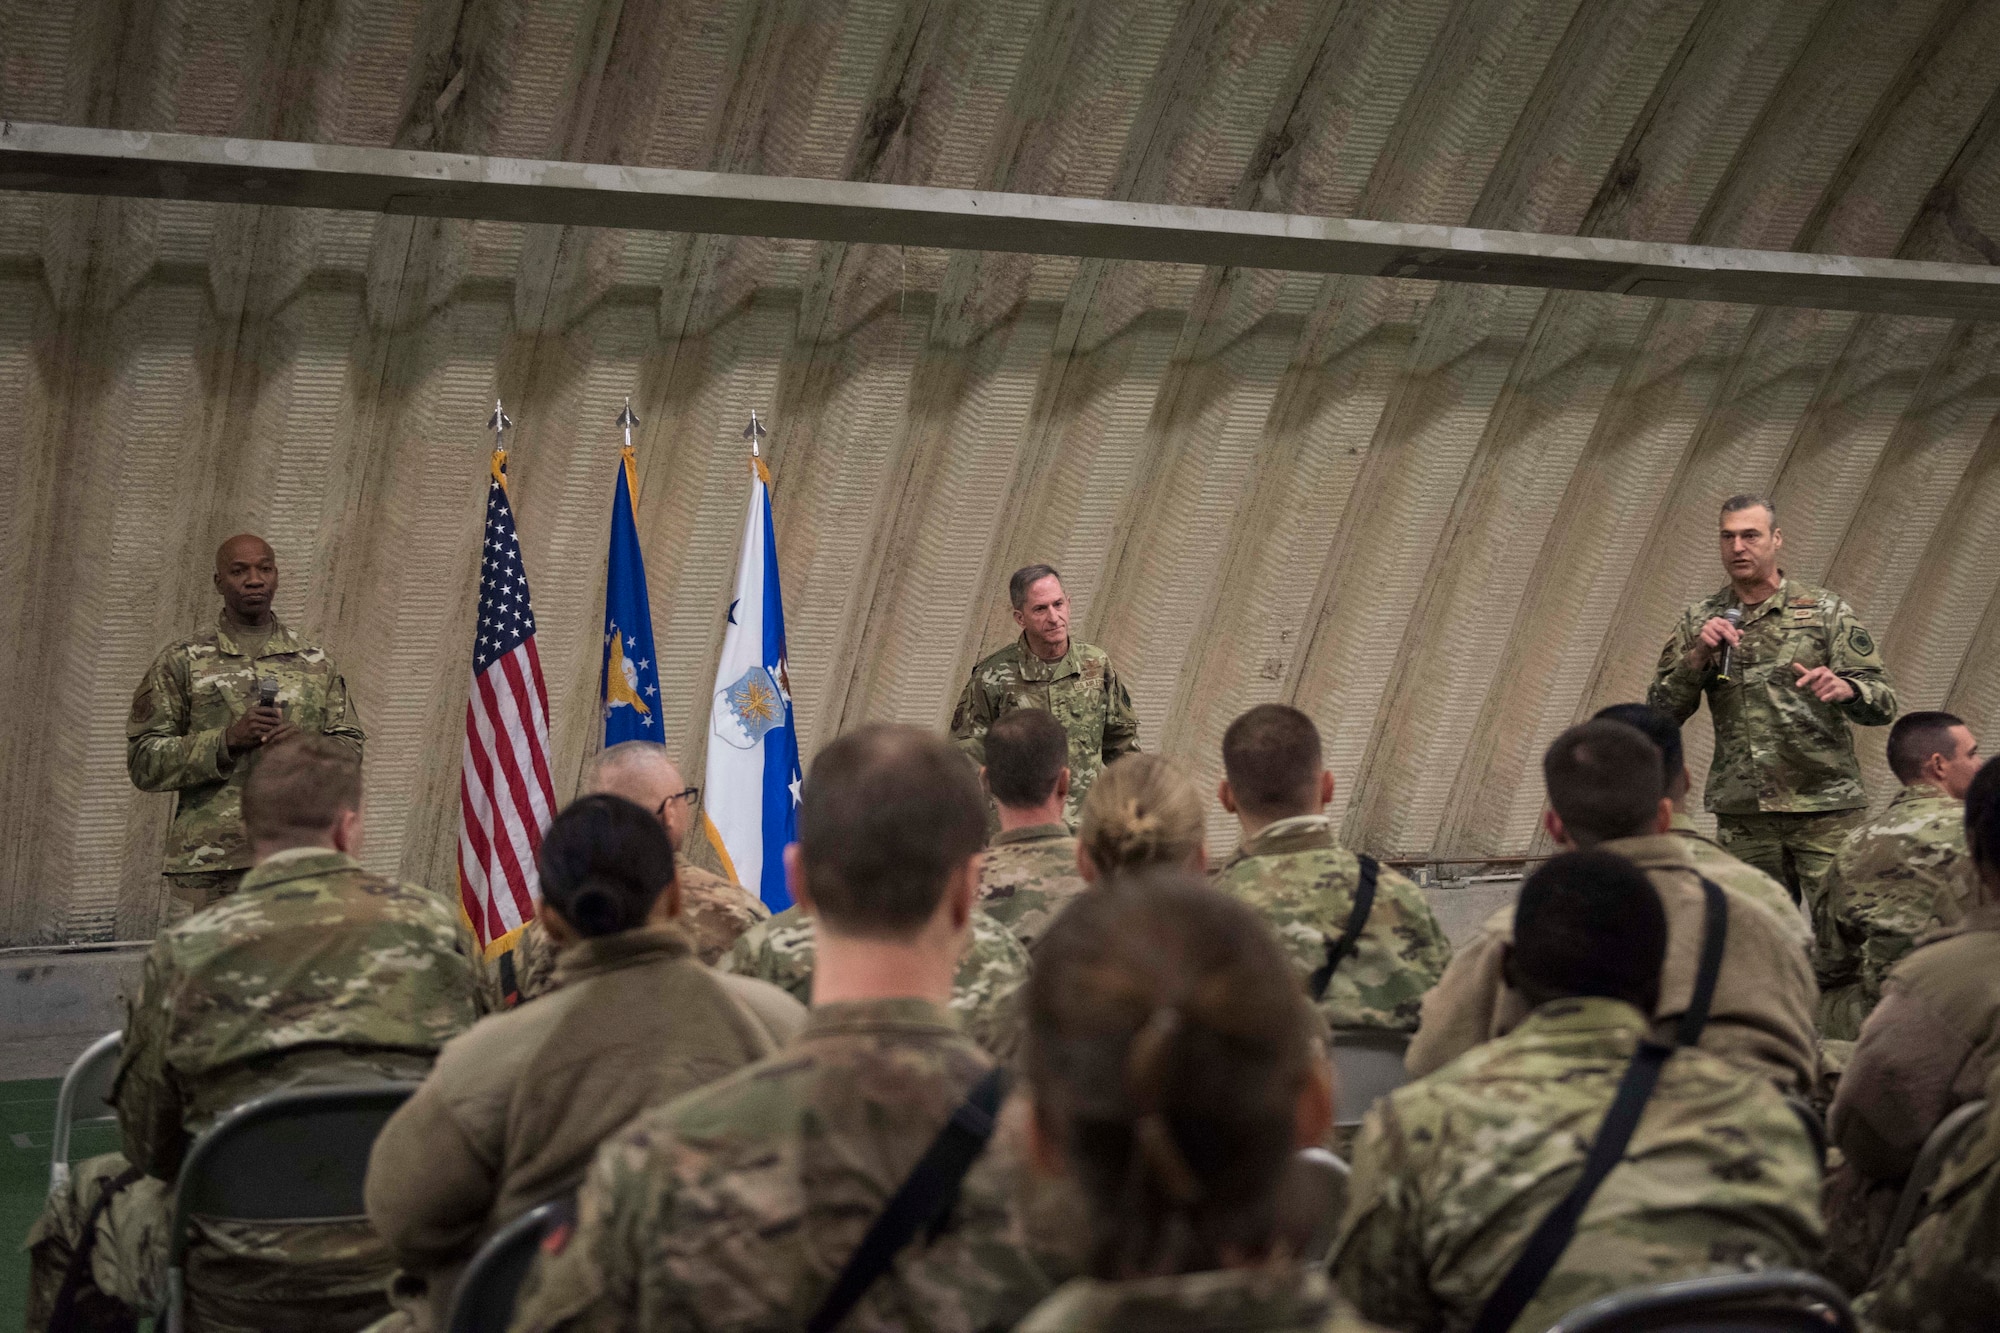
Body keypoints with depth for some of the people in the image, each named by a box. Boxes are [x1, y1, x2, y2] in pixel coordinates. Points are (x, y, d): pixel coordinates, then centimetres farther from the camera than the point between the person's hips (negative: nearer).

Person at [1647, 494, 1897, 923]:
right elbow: (1661, 713, 6)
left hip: (1824, 806, -2)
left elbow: (1884, 703, 0)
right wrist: (1698, 656, -9)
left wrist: (1845, 689, -23)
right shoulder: (1699, 622, 11)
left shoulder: (1825, 610, 4)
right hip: (1741, 812, 3)